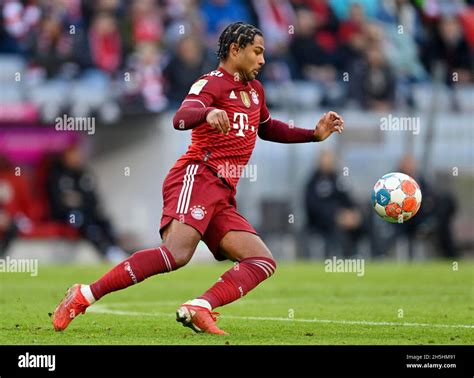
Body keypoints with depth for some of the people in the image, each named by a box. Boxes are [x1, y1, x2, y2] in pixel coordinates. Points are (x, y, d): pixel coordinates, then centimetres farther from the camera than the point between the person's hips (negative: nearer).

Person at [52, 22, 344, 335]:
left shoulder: (255, 90, 24)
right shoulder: (213, 83, -2)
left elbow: (267, 128, 44)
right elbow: (181, 118, -22)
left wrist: (315, 134, 35)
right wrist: (208, 113, -43)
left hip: (223, 198, 9)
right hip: (197, 179, -9)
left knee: (263, 262, -7)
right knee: (177, 253, -29)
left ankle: (199, 309, -26)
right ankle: (84, 296, -26)